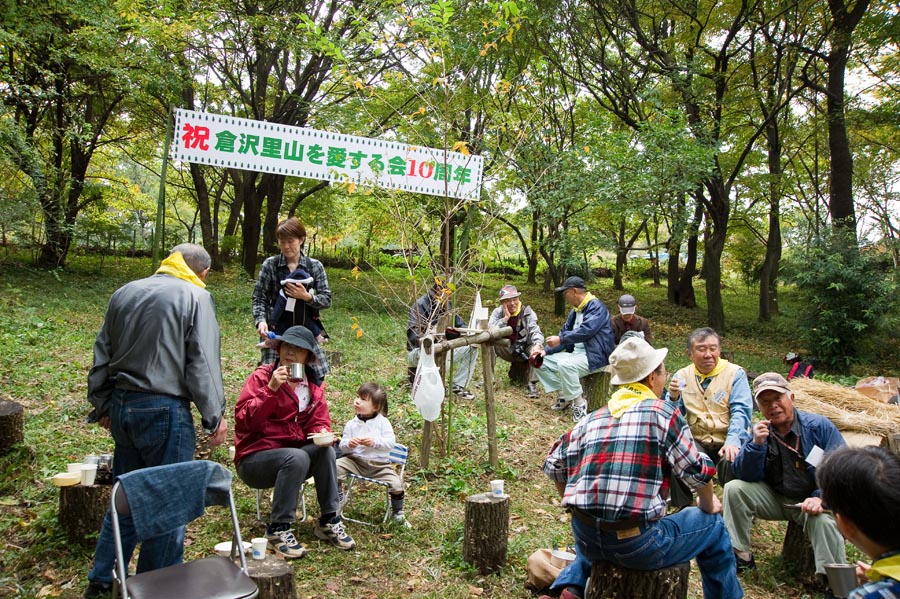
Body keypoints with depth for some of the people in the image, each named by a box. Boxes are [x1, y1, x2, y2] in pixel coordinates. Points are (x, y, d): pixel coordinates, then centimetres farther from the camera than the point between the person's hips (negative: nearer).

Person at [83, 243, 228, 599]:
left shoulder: (124, 293, 12)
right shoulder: (195, 297, -8)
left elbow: (101, 356, 17)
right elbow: (202, 364, -12)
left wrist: (102, 406, 26)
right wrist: (214, 418, -6)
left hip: (121, 407, 7)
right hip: (164, 410, -7)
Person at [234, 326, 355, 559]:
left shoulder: (313, 384, 7)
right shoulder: (262, 376, -8)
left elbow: (319, 421, 7)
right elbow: (243, 419, -18)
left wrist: (322, 432, -16)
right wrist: (271, 389, -27)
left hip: (292, 454, 5)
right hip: (254, 459, -4)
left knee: (326, 451, -25)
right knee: (297, 457, -34)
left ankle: (329, 521, -12)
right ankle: (278, 529, -21)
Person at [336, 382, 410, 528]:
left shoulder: (382, 422, -3)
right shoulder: (351, 424, 3)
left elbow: (391, 442, -9)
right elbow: (342, 446, 3)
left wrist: (375, 442, -23)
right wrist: (348, 444, -19)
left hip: (379, 464, -2)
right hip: (355, 461, 2)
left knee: (397, 484, -17)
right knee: (336, 466, -23)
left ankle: (397, 514, 12)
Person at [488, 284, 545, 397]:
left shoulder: (527, 312, -10)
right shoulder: (498, 312, -7)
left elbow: (535, 332, -23)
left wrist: (538, 345, -44)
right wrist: (505, 318, -28)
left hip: (524, 351, 0)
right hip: (507, 350, 1)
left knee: (537, 348, -31)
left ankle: (532, 384, -24)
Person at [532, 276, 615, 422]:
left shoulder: (596, 306, -13)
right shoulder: (575, 311, 15)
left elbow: (586, 331, -28)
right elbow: (565, 334, 16)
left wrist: (560, 339, -23)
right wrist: (546, 351, 2)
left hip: (594, 356, -9)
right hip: (576, 352, 10)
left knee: (564, 365, -35)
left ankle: (579, 402, -17)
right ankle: (563, 394, 4)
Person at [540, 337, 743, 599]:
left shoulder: (592, 419, 8)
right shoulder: (663, 412, -5)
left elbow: (554, 466, 12)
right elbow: (698, 471, -3)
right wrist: (708, 505, 18)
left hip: (585, 538, 5)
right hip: (638, 545, -5)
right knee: (712, 524, 19)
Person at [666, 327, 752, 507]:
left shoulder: (735, 373, -2)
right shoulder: (682, 376, 6)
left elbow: (741, 411, -12)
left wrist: (733, 441, -29)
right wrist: (673, 398, -18)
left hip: (730, 440, -2)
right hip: (698, 442, 2)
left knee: (731, 462, -33)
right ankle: (682, 509, -4)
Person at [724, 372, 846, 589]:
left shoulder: (819, 426, -10)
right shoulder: (760, 432, -2)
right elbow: (746, 477, -9)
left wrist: (821, 498, -29)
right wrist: (756, 444, -24)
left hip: (810, 501, -3)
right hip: (775, 498, 4)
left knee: (823, 519, -35)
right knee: (734, 489, -15)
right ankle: (740, 556, -8)